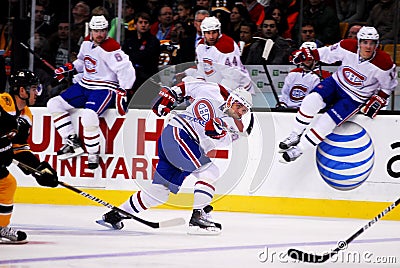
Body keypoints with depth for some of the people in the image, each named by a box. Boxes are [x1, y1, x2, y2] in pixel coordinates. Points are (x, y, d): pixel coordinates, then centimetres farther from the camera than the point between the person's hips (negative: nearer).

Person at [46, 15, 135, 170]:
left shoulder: (110, 48, -18)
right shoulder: (87, 43, 6)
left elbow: (126, 70, -20)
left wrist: (122, 93, -23)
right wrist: (68, 68, 10)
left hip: (104, 89, -8)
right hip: (84, 85, 9)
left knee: (89, 116, -34)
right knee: (54, 104, 0)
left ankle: (93, 154, -16)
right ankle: (73, 143, 1)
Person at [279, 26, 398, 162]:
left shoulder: (383, 63, -22)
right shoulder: (348, 46, -17)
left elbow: (388, 85, -4)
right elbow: (329, 53, 2)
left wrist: (378, 100, -12)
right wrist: (308, 54, -6)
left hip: (355, 98, -3)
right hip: (337, 83, 3)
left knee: (326, 122, -18)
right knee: (312, 100, -24)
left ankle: (299, 149, -3)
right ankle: (295, 135, -5)